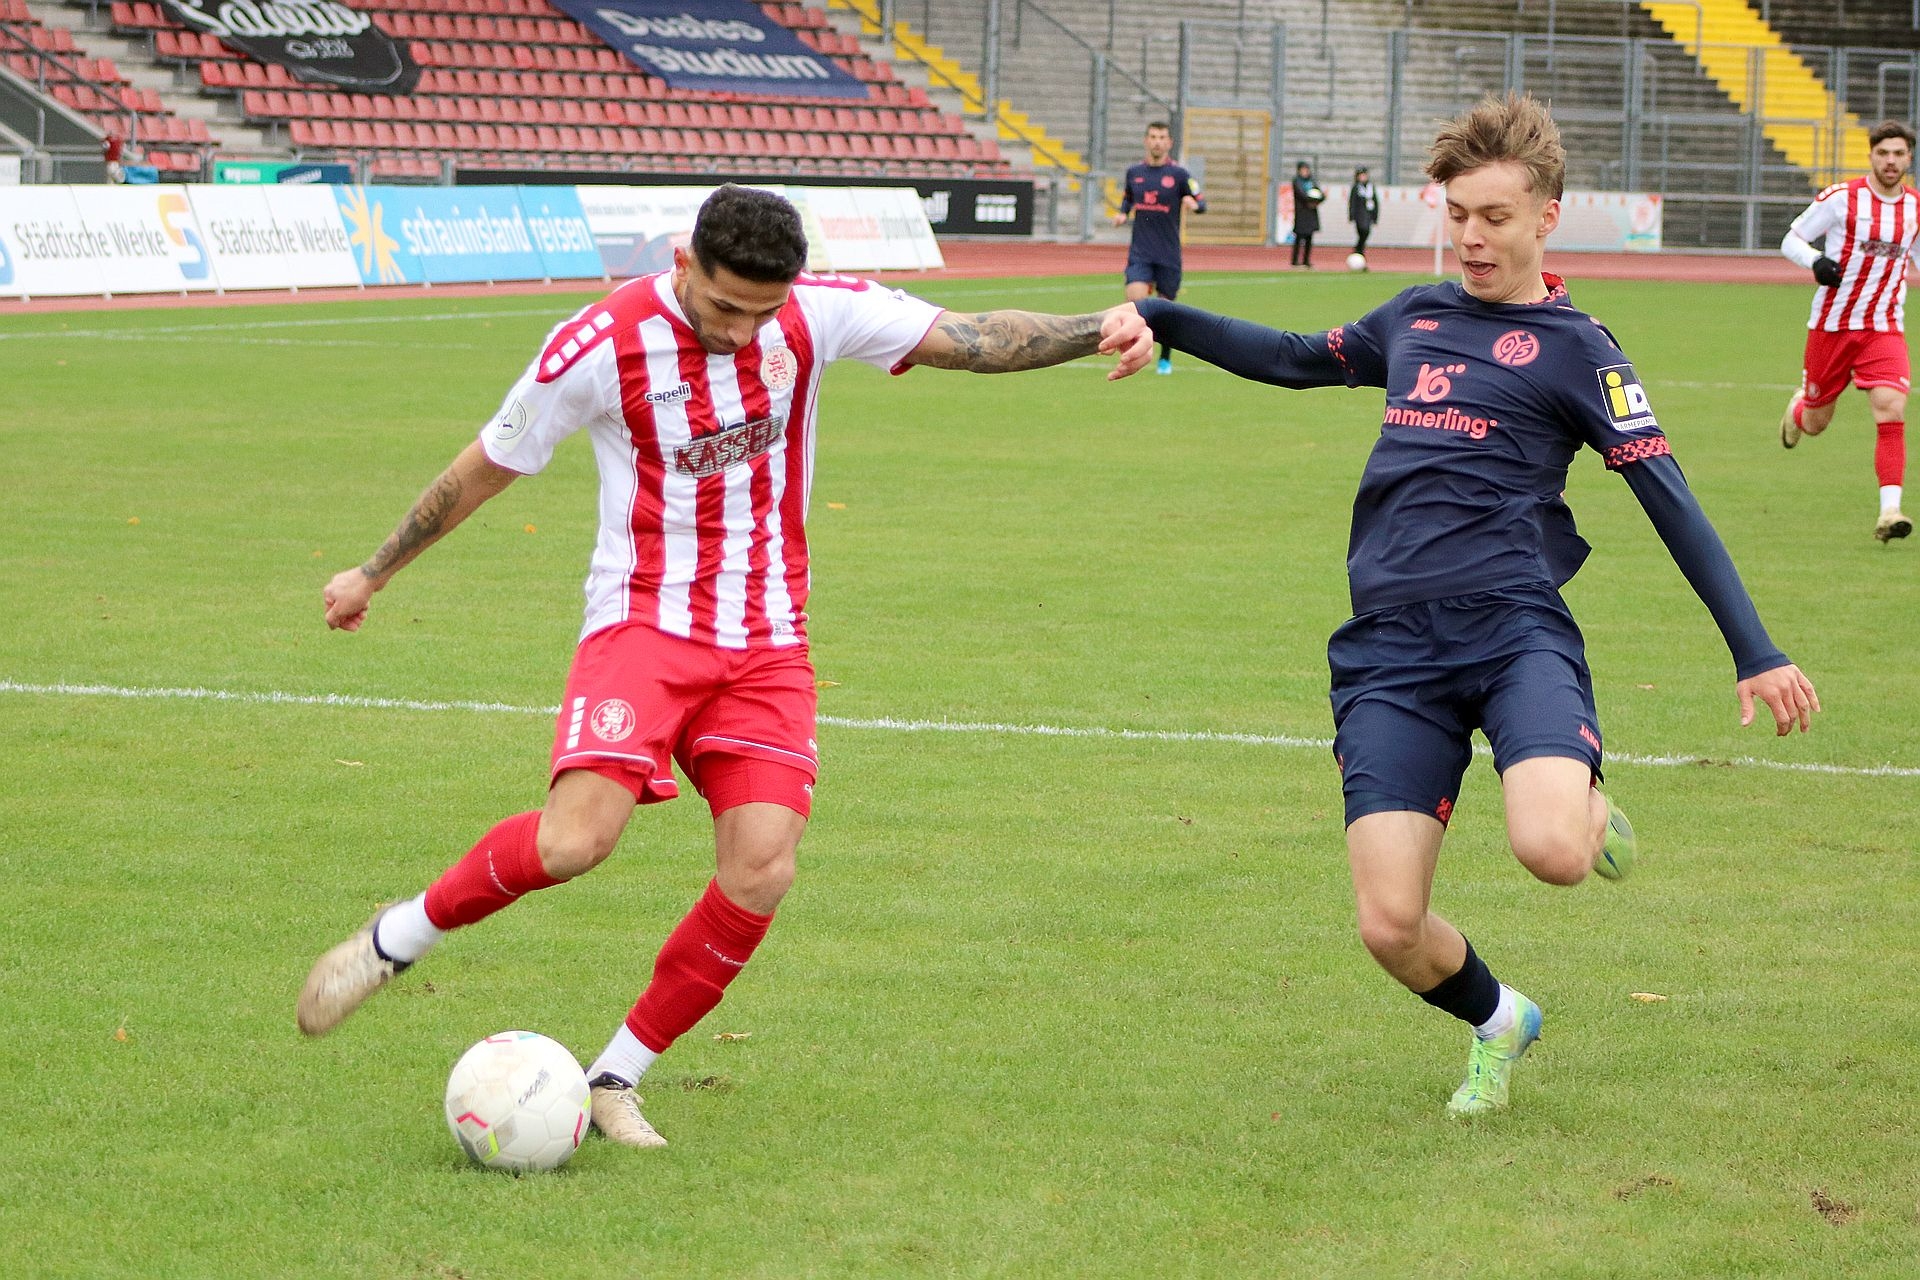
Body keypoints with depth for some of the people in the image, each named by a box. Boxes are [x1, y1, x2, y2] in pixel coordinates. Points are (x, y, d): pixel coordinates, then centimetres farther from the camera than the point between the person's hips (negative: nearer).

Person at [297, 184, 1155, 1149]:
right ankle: (398, 937, 1)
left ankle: (614, 1080, 3)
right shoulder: (602, 345, -11)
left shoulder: (819, 313, -3)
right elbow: (488, 465, 2)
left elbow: (972, 340, 0)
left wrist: (1095, 332, -17)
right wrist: (373, 574, 12)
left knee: (761, 871, -12)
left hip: (767, 641, 4)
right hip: (644, 622, -3)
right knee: (574, 841, -25)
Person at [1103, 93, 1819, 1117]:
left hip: (1514, 628, -4)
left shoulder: (1573, 347, 5)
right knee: (1390, 928, -9)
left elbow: (1668, 499, 1)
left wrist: (1755, 651, -6)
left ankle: (1593, 812, 9)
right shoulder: (1417, 316, 19)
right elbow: (1297, 359, 36)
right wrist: (1159, 319, 26)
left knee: (1553, 851, -32)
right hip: (1390, 650, 4)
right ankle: (1496, 1023, 26)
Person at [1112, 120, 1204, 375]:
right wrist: (1122, 214, 4)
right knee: (1135, 300, -19)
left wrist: (1193, 204, -25)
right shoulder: (1134, 173, 7)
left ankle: (1165, 358, 29)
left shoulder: (1179, 175, -3)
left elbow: (1202, 204, -2)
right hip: (1140, 253, 1)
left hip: (1168, 254, -1)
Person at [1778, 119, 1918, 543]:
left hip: (1885, 329, 2)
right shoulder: (1841, 198, -8)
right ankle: (1797, 408, 49)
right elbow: (1791, 240, -2)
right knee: (1816, 422, 10)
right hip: (1831, 325, -1)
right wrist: (1815, 260, -22)